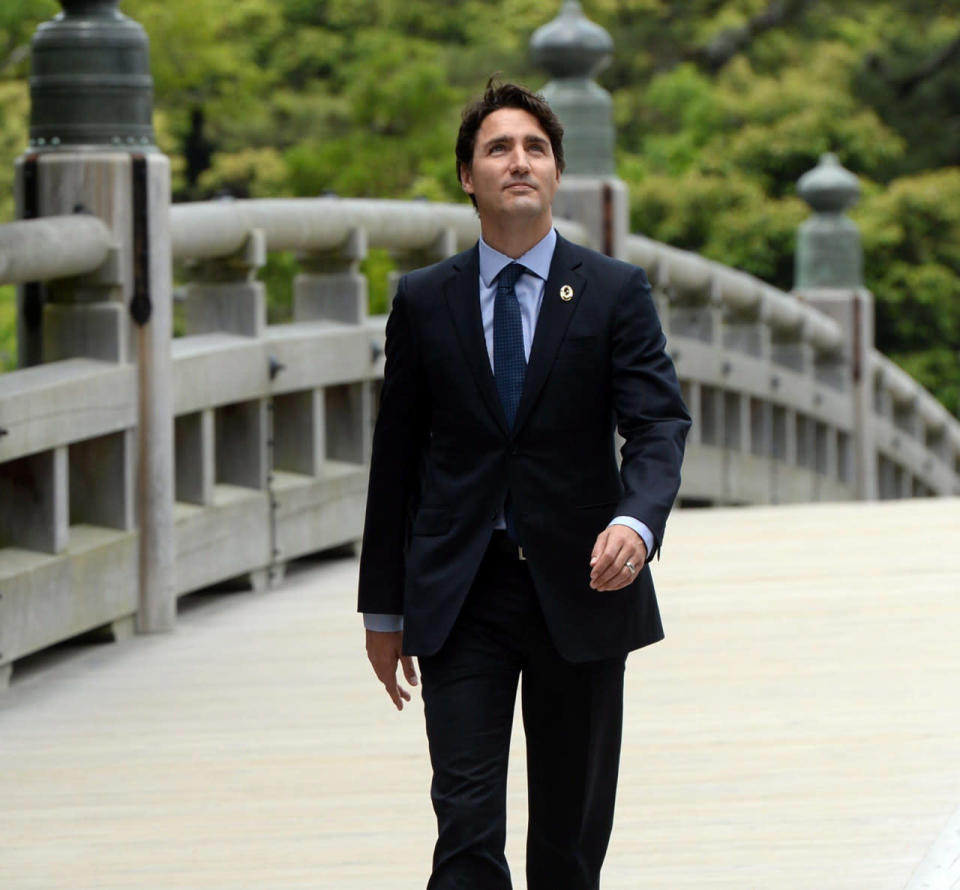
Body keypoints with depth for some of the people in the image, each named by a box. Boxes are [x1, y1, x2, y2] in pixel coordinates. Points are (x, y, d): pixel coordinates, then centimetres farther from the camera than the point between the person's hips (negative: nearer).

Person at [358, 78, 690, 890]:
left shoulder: (617, 294, 2)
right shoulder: (423, 302, 6)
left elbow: (660, 422, -8)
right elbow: (396, 458, 9)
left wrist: (636, 521, -29)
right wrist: (384, 609, 9)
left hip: (579, 588, 0)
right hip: (460, 600, 0)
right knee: (467, 824, -11)